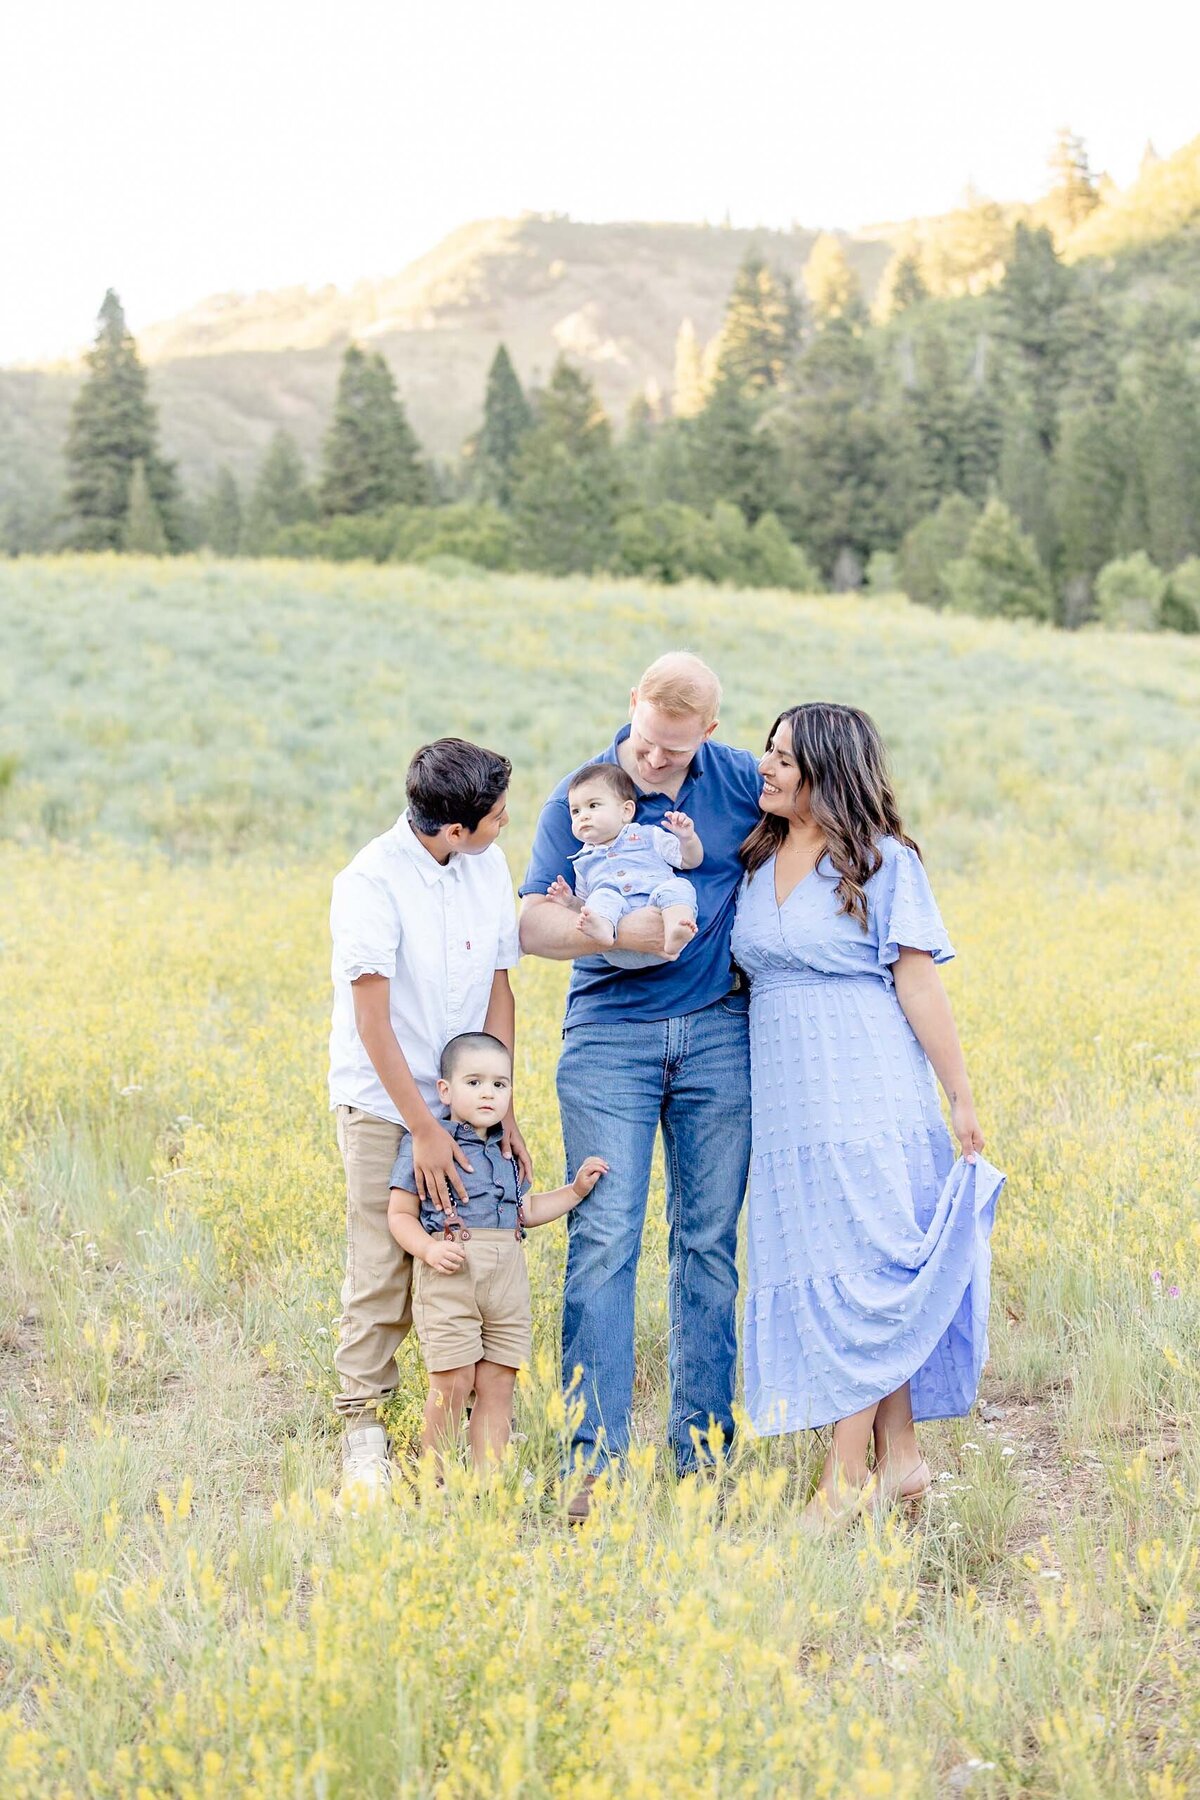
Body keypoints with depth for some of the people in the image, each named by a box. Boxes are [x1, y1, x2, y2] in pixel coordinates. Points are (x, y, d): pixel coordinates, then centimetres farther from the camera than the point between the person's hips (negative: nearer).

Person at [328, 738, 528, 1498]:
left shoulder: (490, 866, 1)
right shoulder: (373, 881, -16)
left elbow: (499, 989, 5)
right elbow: (374, 1020, -17)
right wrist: (425, 1130, -18)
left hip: (466, 1102, 5)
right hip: (384, 1104, -4)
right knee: (382, 1273, -3)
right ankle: (365, 1425, 10)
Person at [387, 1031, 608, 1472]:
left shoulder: (507, 1150, 17)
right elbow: (400, 1214, -2)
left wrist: (576, 1190, 21)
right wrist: (428, 1249, -19)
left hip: (508, 1280, 6)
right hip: (450, 1276, -5)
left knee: (498, 1385, 5)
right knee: (452, 1382, -7)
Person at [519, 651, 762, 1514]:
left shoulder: (742, 782, 3)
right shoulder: (579, 795, -1)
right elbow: (533, 925, -6)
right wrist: (618, 932, -24)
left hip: (719, 1032, 2)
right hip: (610, 1031, -2)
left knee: (709, 1240, 6)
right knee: (604, 1239, -9)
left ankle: (702, 1448, 15)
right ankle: (597, 1456, -5)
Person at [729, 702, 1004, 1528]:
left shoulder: (883, 861, -4)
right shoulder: (756, 861, 12)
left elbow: (919, 983, -6)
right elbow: (739, 970, 16)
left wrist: (964, 1100, -6)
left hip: (869, 1096, -6)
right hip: (790, 1104, 6)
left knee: (854, 1271, -5)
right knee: (852, 1277, 8)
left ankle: (848, 1477, -1)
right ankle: (900, 1458, 15)